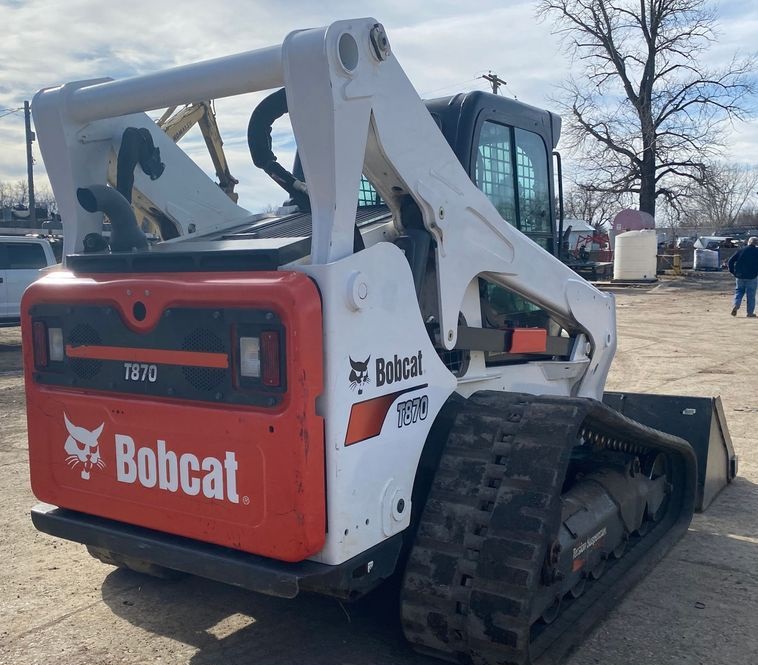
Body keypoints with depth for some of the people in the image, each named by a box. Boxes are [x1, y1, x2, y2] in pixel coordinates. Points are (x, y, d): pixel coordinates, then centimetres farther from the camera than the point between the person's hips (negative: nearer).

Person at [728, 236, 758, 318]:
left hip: (740, 275, 2)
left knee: (739, 291, 15)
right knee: (751, 294, 5)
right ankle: (750, 313, 6)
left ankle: (735, 305, -9)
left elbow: (730, 261, 3)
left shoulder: (742, 250, 6)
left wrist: (733, 271, 8)